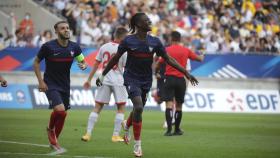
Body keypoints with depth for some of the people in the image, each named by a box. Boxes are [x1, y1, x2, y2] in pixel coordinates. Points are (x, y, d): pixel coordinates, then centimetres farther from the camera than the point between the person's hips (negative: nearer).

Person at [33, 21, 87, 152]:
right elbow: (36, 62, -2)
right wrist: (40, 81, -9)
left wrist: (83, 65, -16)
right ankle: (51, 129, 8)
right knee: (60, 110, -23)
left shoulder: (74, 47, -2)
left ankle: (53, 140, 30)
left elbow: (83, 61, 9)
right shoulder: (48, 46, -13)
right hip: (51, 85, -5)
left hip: (65, 86, 5)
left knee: (62, 114, 9)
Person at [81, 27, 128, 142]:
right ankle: (116, 135, 4)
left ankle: (88, 133, -1)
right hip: (118, 81, -4)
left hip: (105, 80, 4)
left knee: (97, 107, 6)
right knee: (121, 108, 9)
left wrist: (89, 80, 13)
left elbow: (96, 64, 7)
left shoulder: (104, 47, 3)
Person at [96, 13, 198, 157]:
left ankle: (127, 125, 52)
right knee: (138, 107, -20)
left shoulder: (155, 42, -2)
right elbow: (115, 59, 1)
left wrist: (186, 73, -2)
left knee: (138, 109, 14)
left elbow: (168, 59, 3)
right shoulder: (128, 41, -10)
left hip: (146, 80, 4)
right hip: (131, 79, -4)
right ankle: (137, 145, -9)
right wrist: (102, 75, 6)